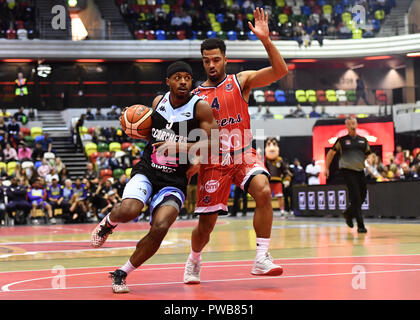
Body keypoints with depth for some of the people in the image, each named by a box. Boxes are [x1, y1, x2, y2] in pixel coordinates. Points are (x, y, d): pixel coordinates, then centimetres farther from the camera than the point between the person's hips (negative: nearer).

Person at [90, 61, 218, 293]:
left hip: (174, 180, -2)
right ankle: (108, 222, 11)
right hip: (146, 170, 2)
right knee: (128, 211, -29)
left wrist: (180, 147, -24)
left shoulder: (200, 108, -8)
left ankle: (121, 274, -1)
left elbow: (213, 144, -14)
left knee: (160, 228, -23)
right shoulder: (159, 102, 6)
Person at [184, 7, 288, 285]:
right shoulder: (196, 96, 6)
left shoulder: (241, 81, 2)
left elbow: (280, 71, -12)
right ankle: (194, 261, 33)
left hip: (244, 154, -1)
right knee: (206, 223, 1)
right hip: (214, 160, 1)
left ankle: (262, 258, -23)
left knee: (264, 192, -30)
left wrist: (266, 40, -24)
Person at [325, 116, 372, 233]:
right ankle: (360, 226, -13)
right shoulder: (342, 140, 2)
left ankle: (348, 214, 37)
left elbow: (369, 156, 21)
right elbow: (331, 153, 11)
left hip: (360, 171, 5)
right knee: (356, 197, -13)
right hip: (347, 171, -5)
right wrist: (327, 168, 7)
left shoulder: (363, 140, 11)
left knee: (362, 197, 9)